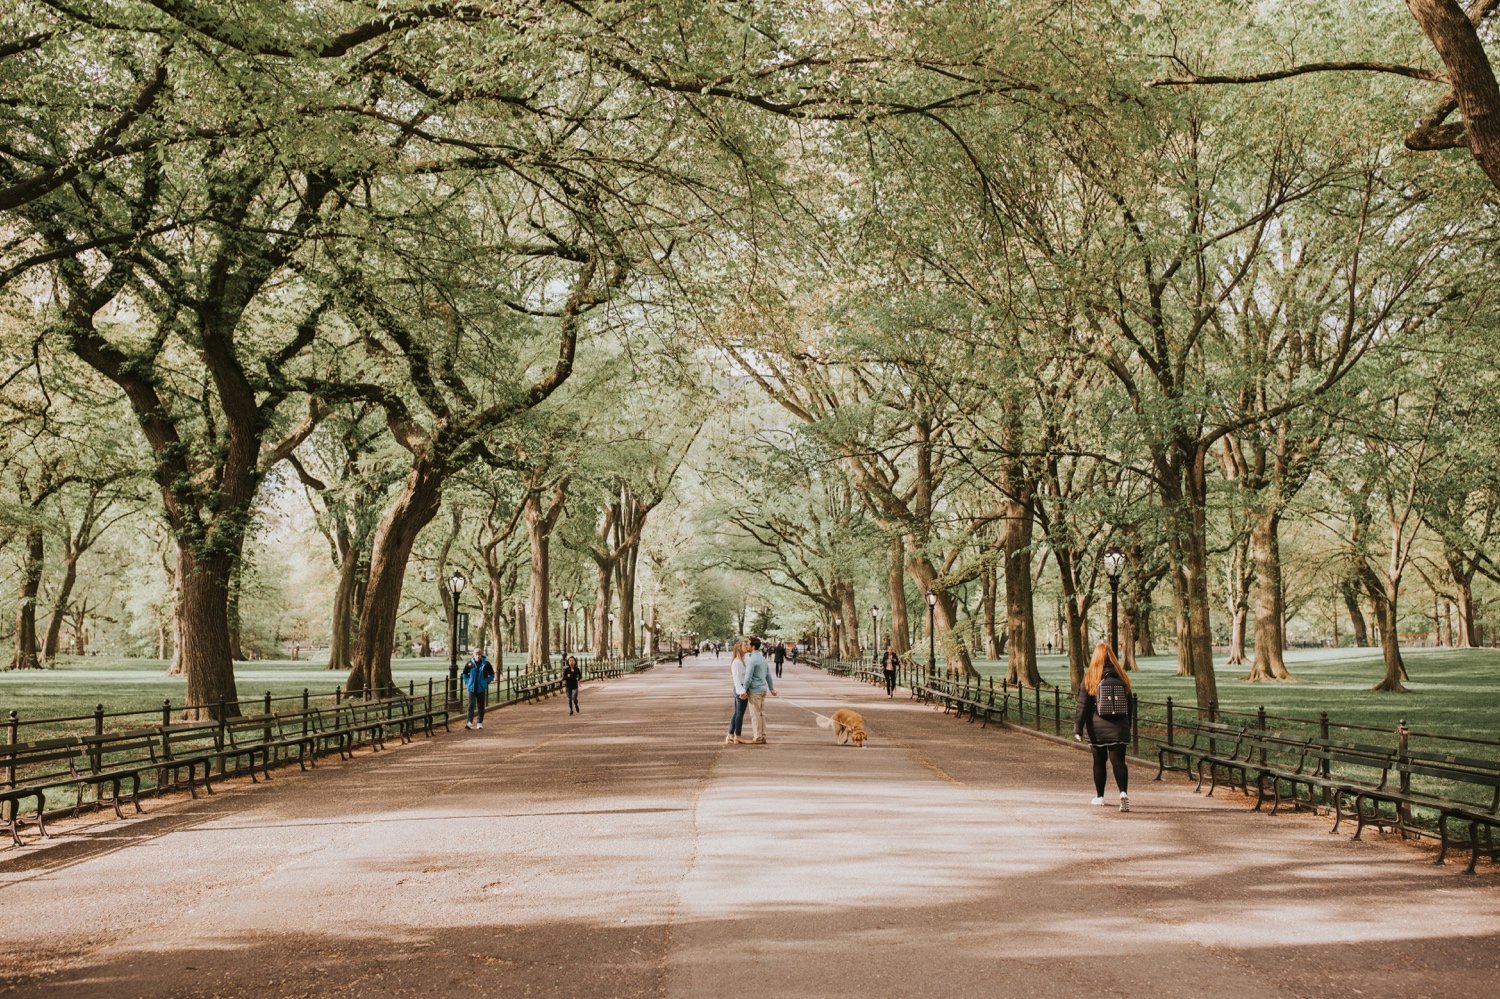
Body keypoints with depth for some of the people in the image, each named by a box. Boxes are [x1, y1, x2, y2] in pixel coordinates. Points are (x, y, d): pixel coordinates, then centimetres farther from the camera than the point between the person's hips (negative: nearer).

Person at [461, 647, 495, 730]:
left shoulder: (486, 664, -4)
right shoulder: (470, 663, -2)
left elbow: (492, 674, 8)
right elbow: (465, 673, 15)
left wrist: (486, 682, 0)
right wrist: (467, 682, 5)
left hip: (481, 688, 0)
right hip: (471, 688, 0)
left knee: (481, 706, 7)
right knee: (471, 705, -8)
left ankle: (480, 723, 17)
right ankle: (470, 722, -13)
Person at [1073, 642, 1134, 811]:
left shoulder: (1090, 678, -7)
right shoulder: (1121, 678, 2)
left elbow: (1082, 705, -10)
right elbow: (1129, 705, 11)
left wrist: (1078, 728, -8)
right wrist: (1127, 727, 21)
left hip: (1098, 729, -1)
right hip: (1119, 728, 1)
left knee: (1099, 761, 14)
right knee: (1118, 761, -2)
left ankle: (1099, 796, 24)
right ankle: (1123, 792, -23)